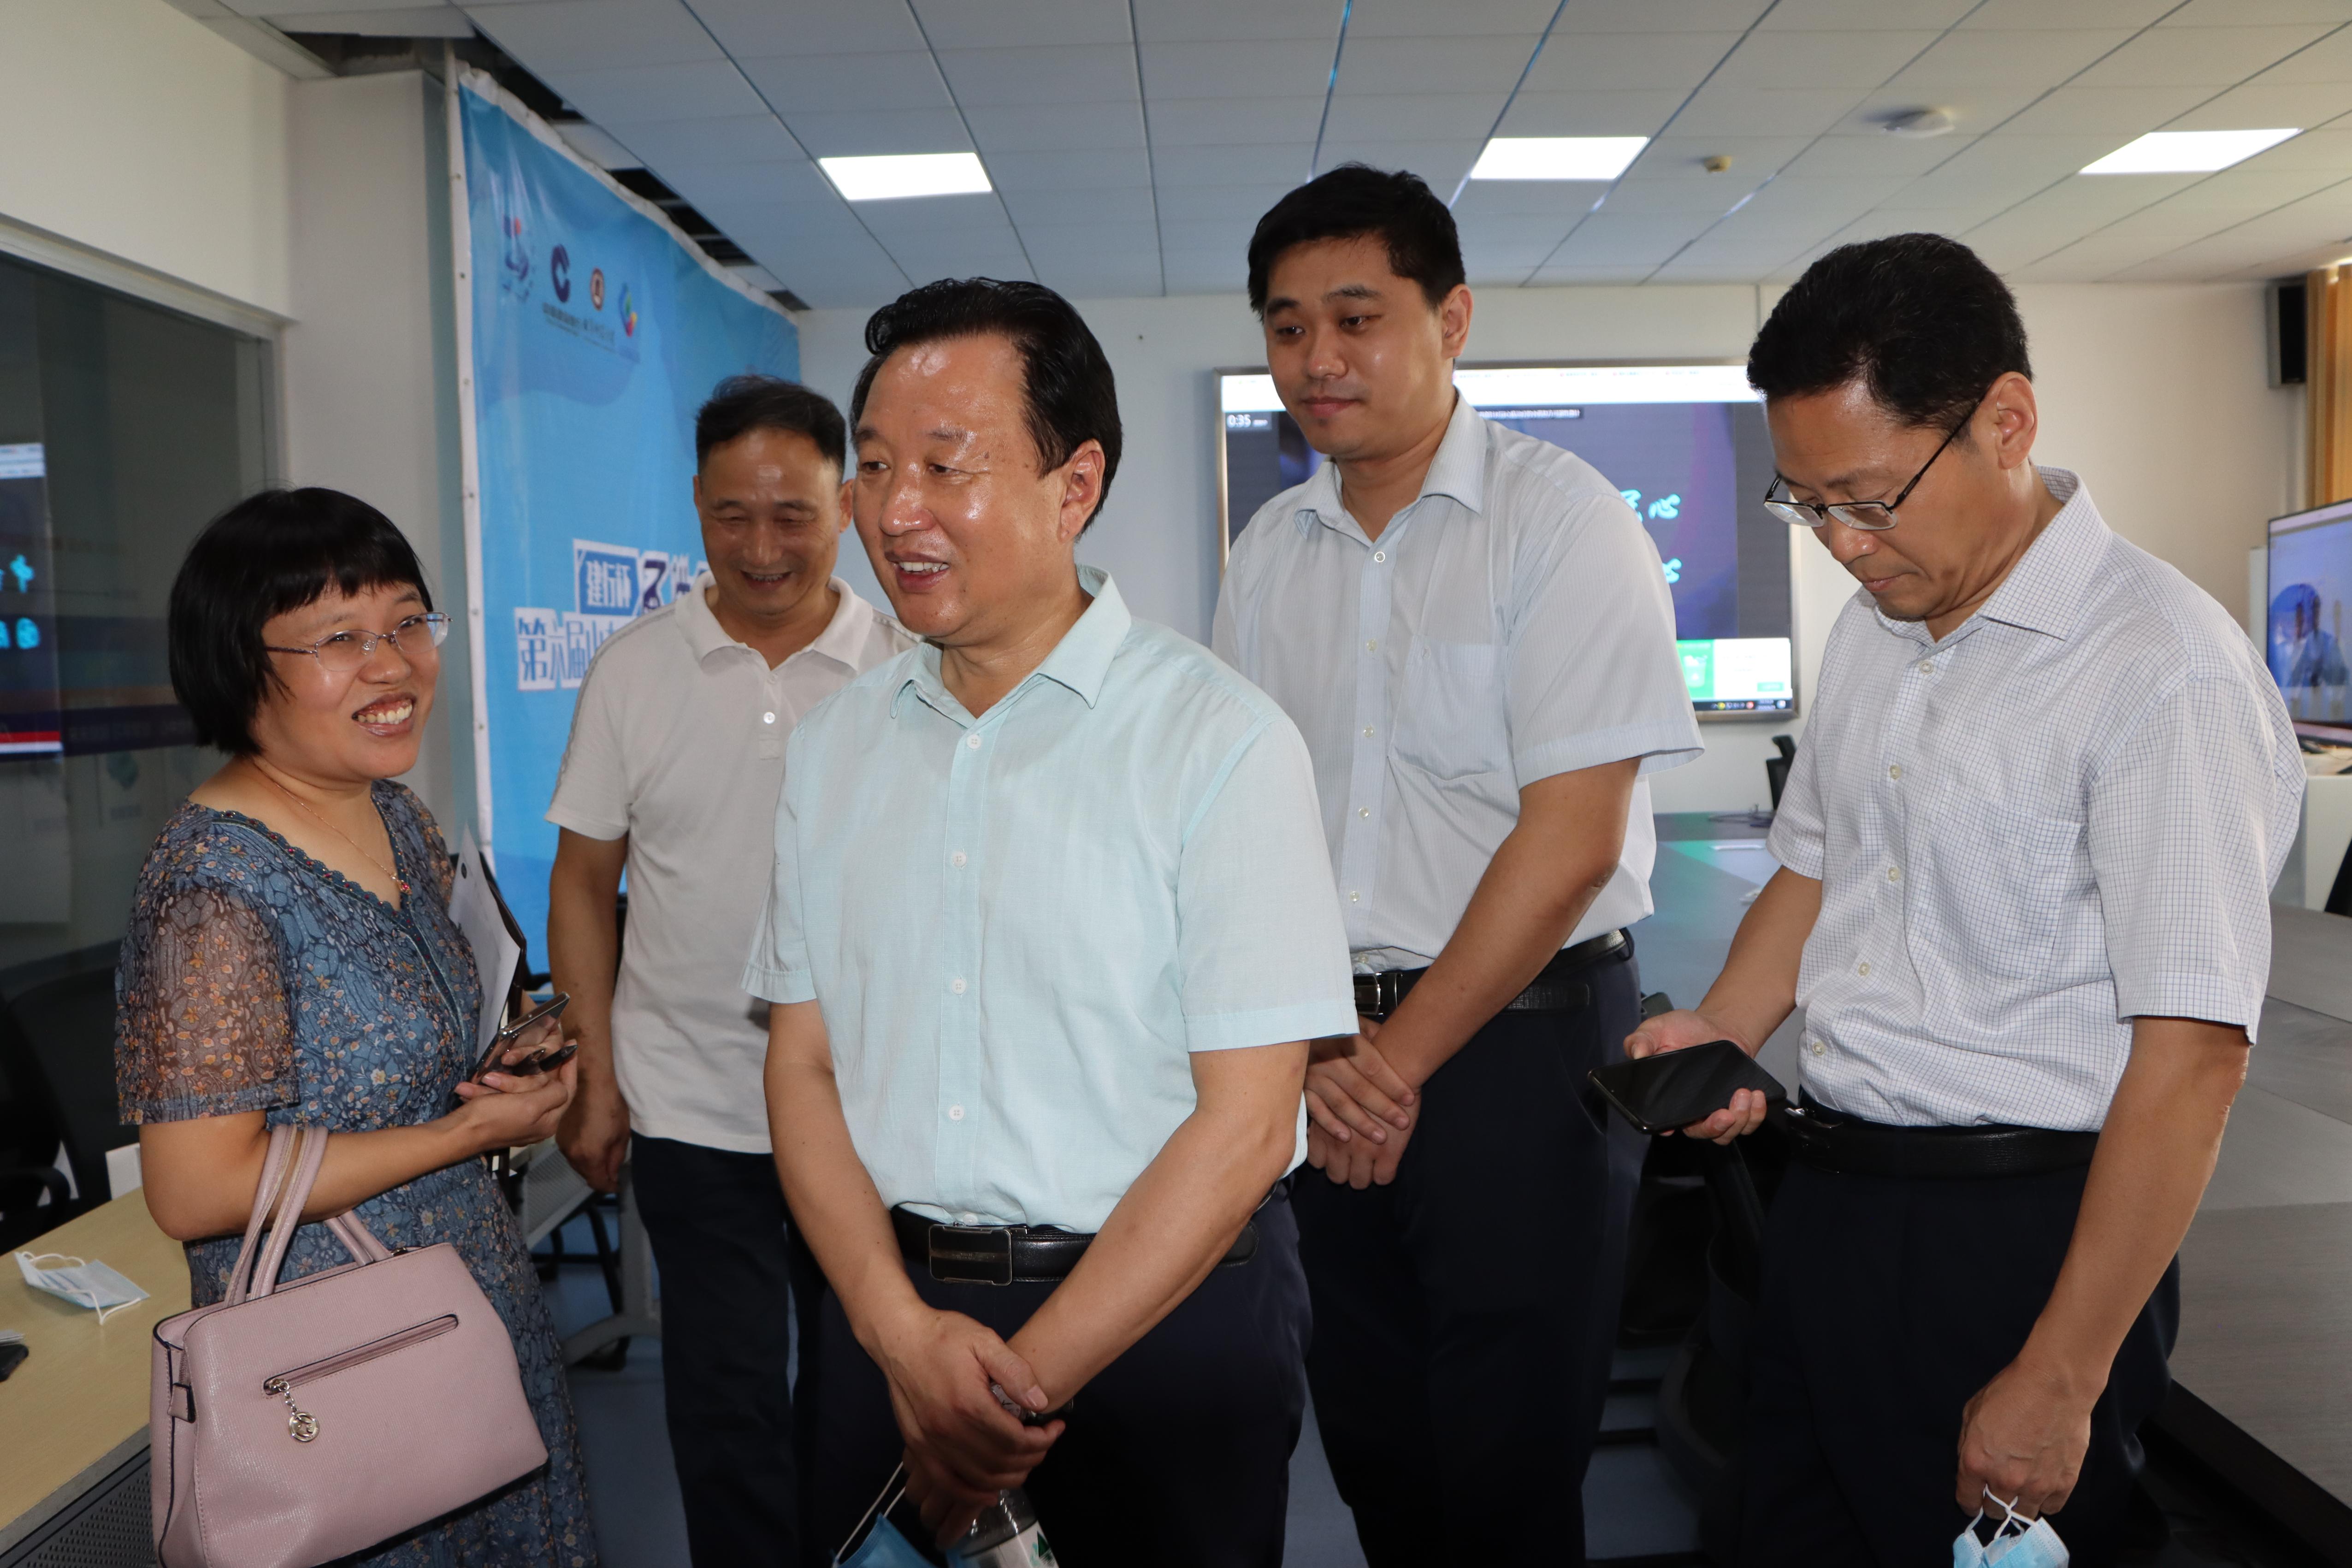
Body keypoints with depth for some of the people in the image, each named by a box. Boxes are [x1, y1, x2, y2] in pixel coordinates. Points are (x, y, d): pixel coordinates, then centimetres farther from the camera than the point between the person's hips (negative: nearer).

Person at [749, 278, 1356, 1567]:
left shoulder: (1219, 739, -12)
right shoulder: (832, 743, 4)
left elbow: (1245, 1122, -14)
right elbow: (801, 1062, 4)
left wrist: (1026, 1381, -14)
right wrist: (904, 1332, -9)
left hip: (1164, 1314, -4)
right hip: (886, 1305, 4)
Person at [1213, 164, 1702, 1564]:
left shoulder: (1559, 517, -9)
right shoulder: (1272, 549, 8)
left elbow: (1571, 837, -14)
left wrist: (1403, 1056, -10)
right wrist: (1308, 1051, -6)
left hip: (1521, 1043, -5)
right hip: (1335, 1059, 5)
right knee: (1371, 1448, 16)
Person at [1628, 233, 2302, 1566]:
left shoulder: (2166, 669, -17)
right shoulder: (1875, 624, 8)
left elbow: (2193, 1054, -20)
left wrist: (2060, 1381, -18)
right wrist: (1722, 1032, 0)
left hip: (2024, 1235, -7)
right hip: (1829, 1199, 7)